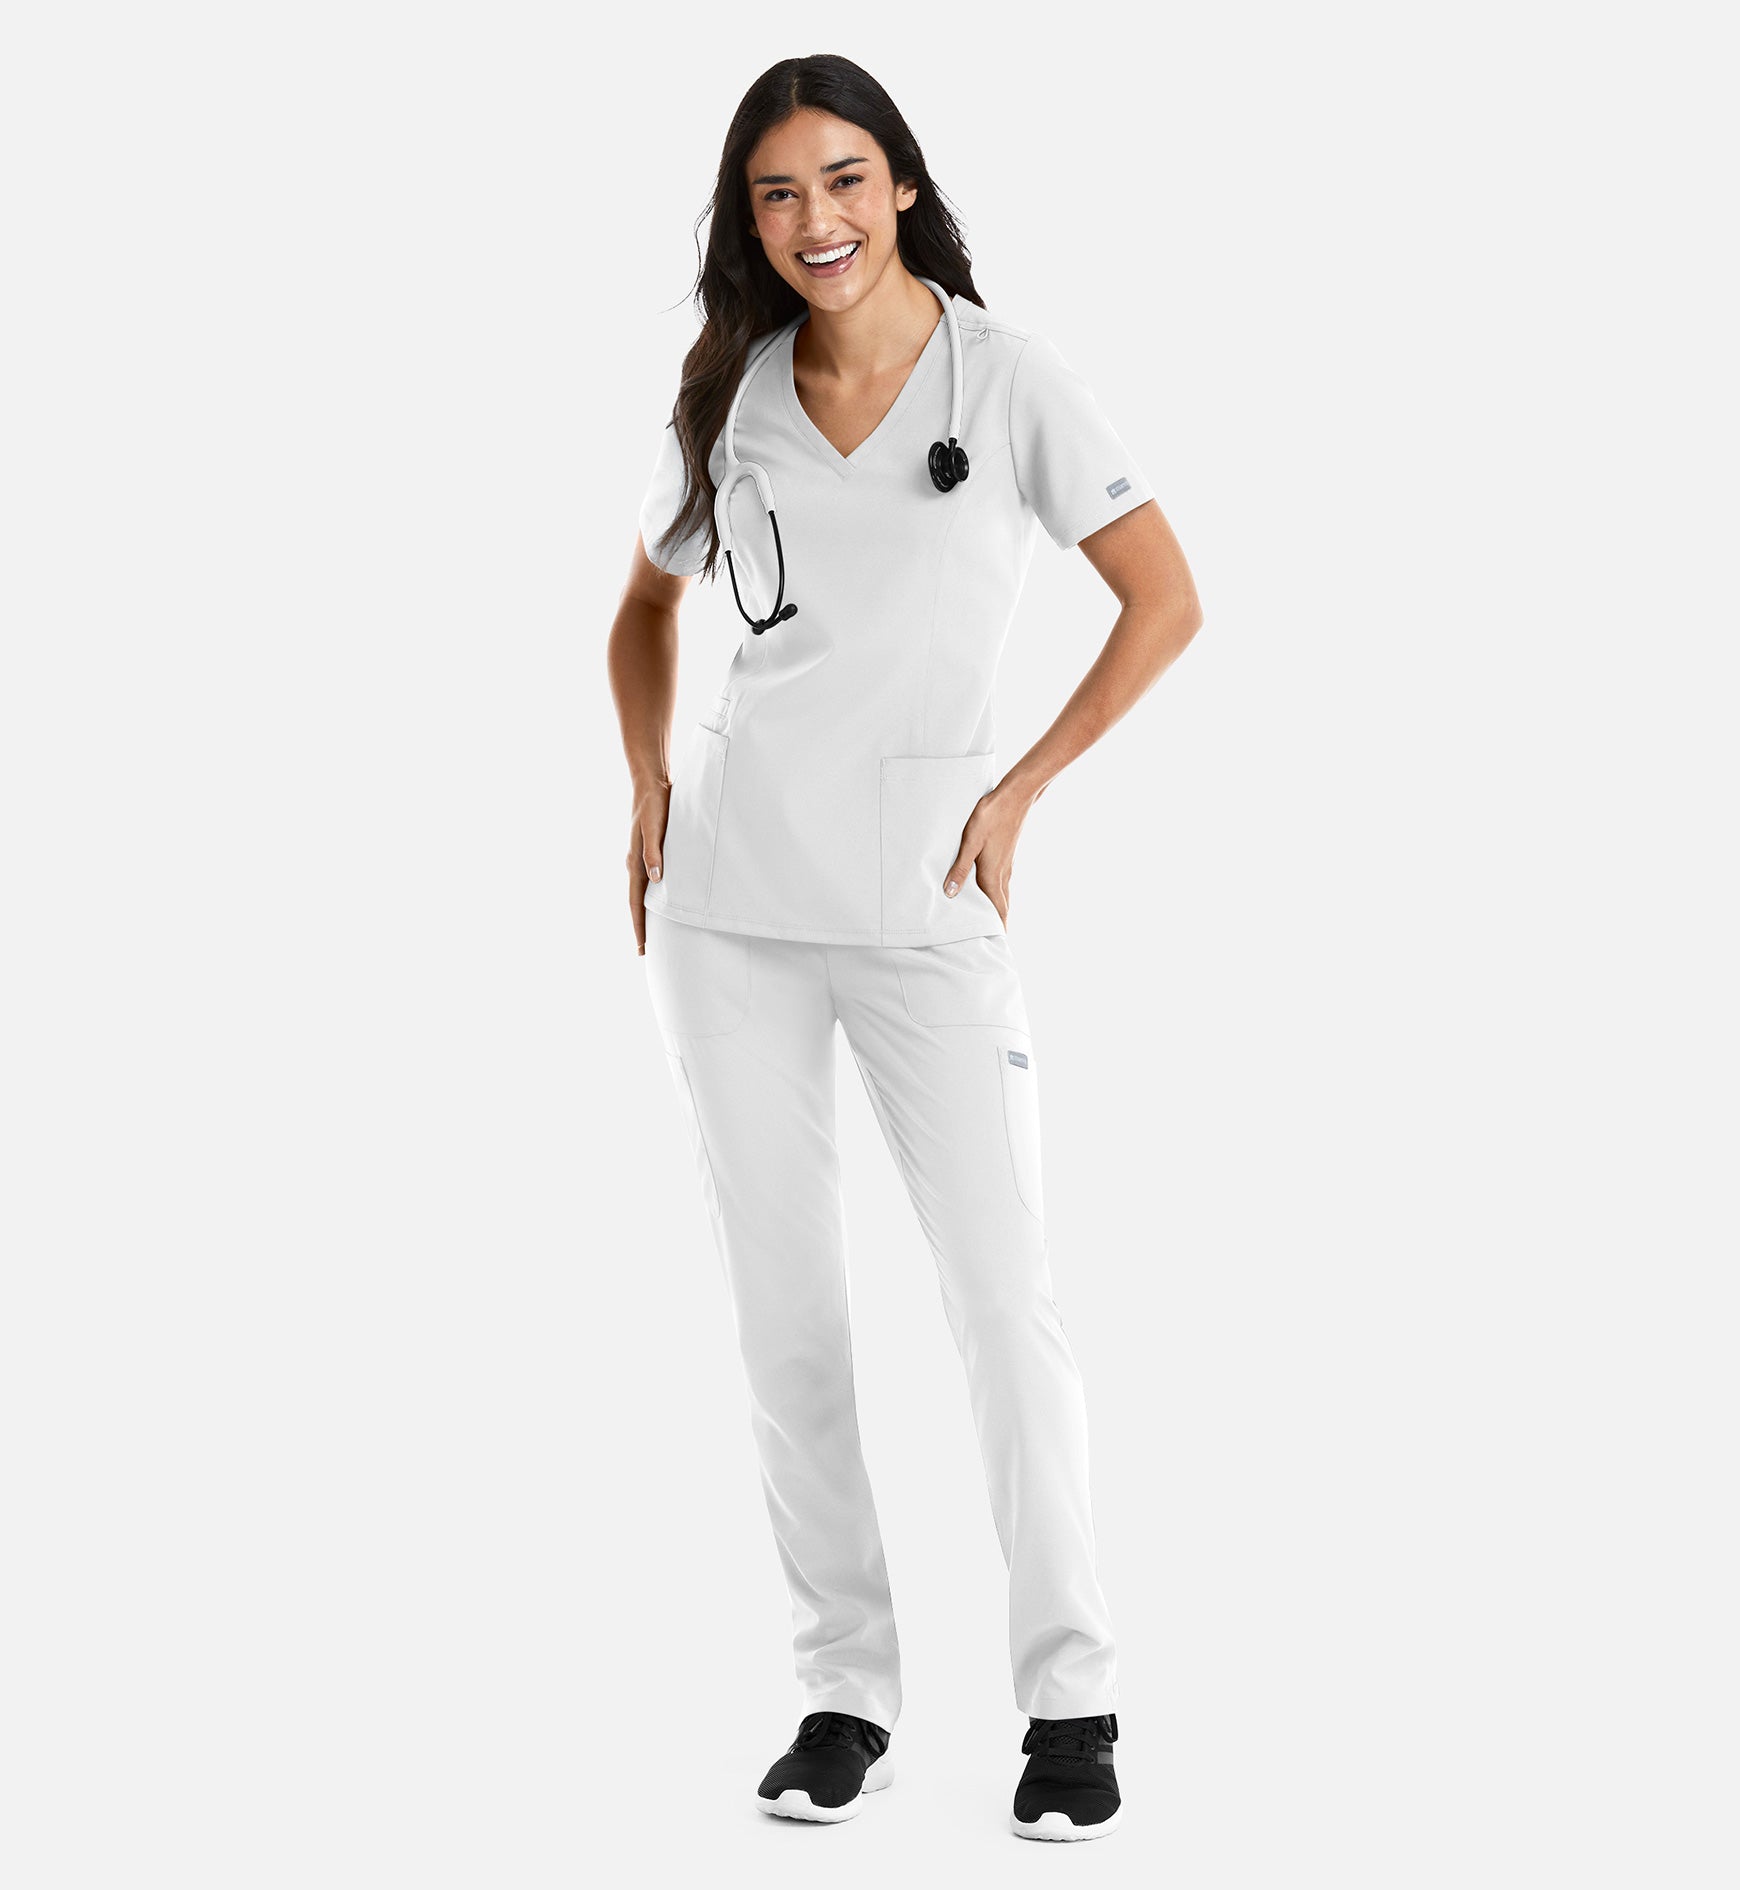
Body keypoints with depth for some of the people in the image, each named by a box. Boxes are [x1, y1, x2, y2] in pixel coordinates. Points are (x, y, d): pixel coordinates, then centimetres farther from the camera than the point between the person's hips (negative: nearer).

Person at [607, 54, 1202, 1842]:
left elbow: (1163, 601, -1)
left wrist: (1020, 792, -4)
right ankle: (844, 1688, 17)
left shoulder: (1008, 374, -2)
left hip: (920, 891, -3)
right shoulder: (729, 398, 8)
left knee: (1006, 1299, -5)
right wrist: (650, 787, 8)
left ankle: (1069, 1701, 7)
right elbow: (644, 608, 23)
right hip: (728, 896, 4)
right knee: (780, 1308, 6)